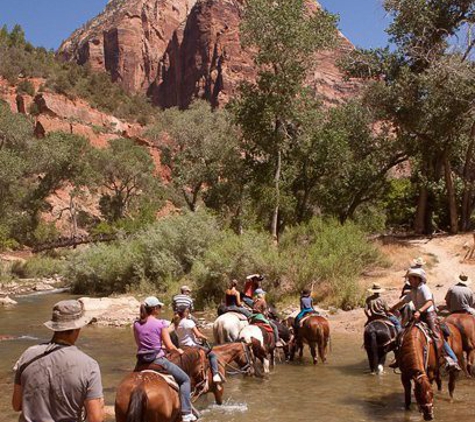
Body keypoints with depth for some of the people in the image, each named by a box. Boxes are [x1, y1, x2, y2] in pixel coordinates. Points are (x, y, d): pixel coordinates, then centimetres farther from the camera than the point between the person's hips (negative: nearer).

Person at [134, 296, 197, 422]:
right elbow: (169, 346, -10)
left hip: (142, 361, 5)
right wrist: (178, 350, 11)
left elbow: (140, 343, 12)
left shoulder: (136, 324, 3)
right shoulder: (161, 324, -11)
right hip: (157, 360, -5)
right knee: (185, 379, 11)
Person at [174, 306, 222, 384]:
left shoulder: (176, 324, 6)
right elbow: (198, 335, -17)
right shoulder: (189, 322, -15)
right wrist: (205, 337, 2)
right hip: (191, 345, -8)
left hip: (181, 346, 8)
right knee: (212, 354, -2)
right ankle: (215, 374, -15)